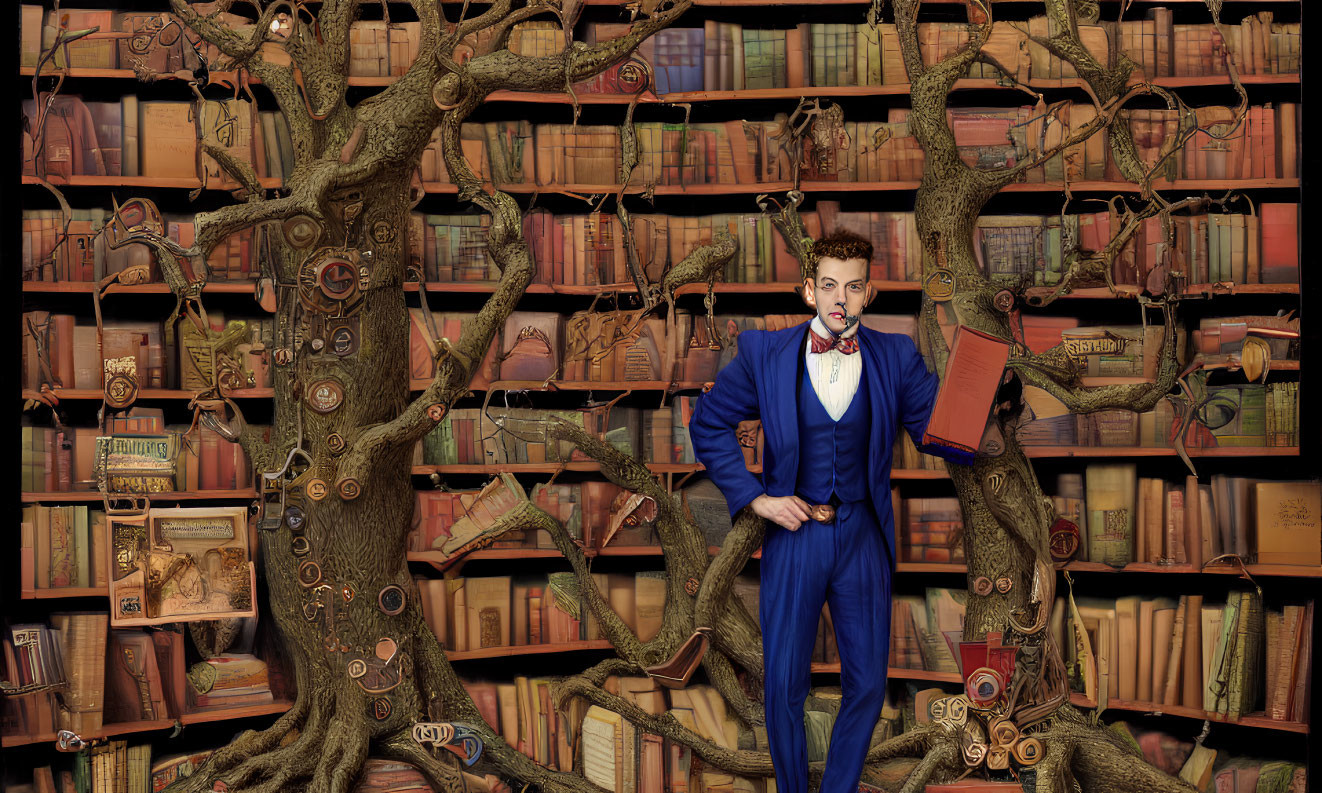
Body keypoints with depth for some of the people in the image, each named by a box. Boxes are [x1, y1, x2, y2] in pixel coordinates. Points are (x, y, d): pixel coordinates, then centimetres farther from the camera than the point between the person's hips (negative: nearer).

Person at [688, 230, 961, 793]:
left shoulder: (896, 358, -2)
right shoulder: (765, 354, -5)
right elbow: (708, 424, 3)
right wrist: (754, 498, -5)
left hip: (863, 536, 2)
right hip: (792, 532, -1)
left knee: (868, 685, 10)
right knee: (783, 687, 6)